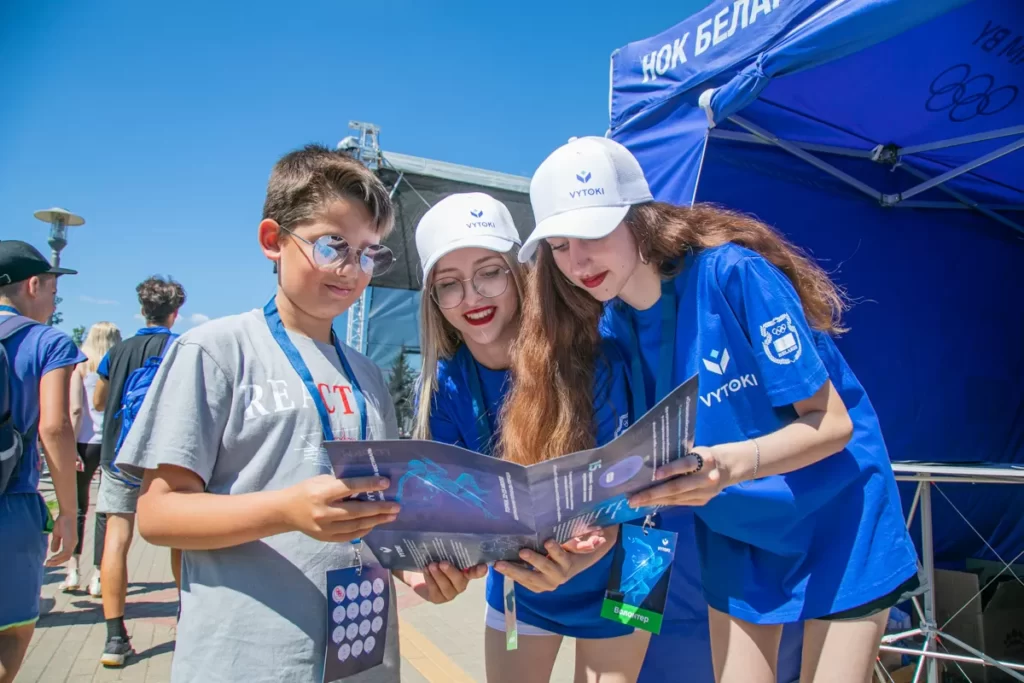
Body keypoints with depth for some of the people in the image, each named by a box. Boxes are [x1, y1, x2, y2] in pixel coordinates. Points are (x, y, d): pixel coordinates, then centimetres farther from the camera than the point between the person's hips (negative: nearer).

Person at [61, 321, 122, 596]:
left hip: (86, 442, 0)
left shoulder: (80, 365, 2)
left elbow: (75, 408, -7)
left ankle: (73, 569, 8)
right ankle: (98, 576, 7)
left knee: (77, 508, 13)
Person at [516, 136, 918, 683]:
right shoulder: (614, 325, -8)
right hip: (732, 533, 5)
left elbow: (831, 422, -24)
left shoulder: (732, 272, -26)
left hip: (836, 518, -4)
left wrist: (728, 465, -41)